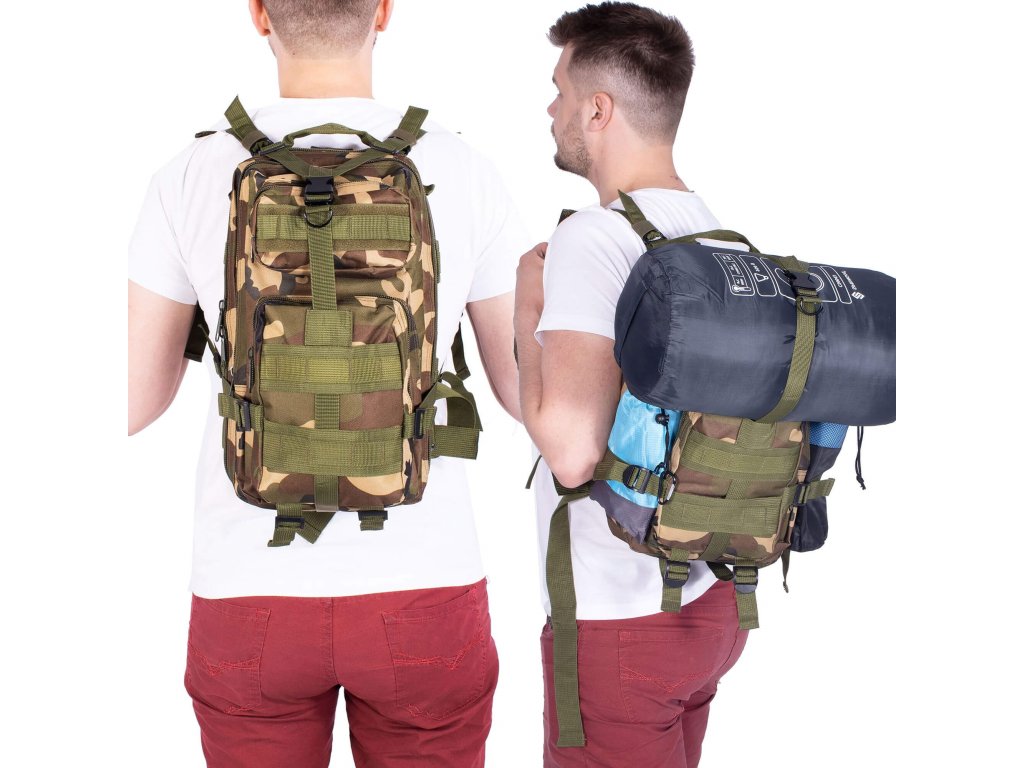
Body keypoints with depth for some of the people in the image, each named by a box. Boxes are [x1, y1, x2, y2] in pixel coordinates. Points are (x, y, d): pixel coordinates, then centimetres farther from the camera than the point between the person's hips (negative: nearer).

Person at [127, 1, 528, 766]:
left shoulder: (190, 179, -7)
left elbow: (131, 403, -1)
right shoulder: (466, 175, -7)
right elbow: (527, 393, 2)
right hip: (422, 589, 0)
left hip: (252, 592, 1)